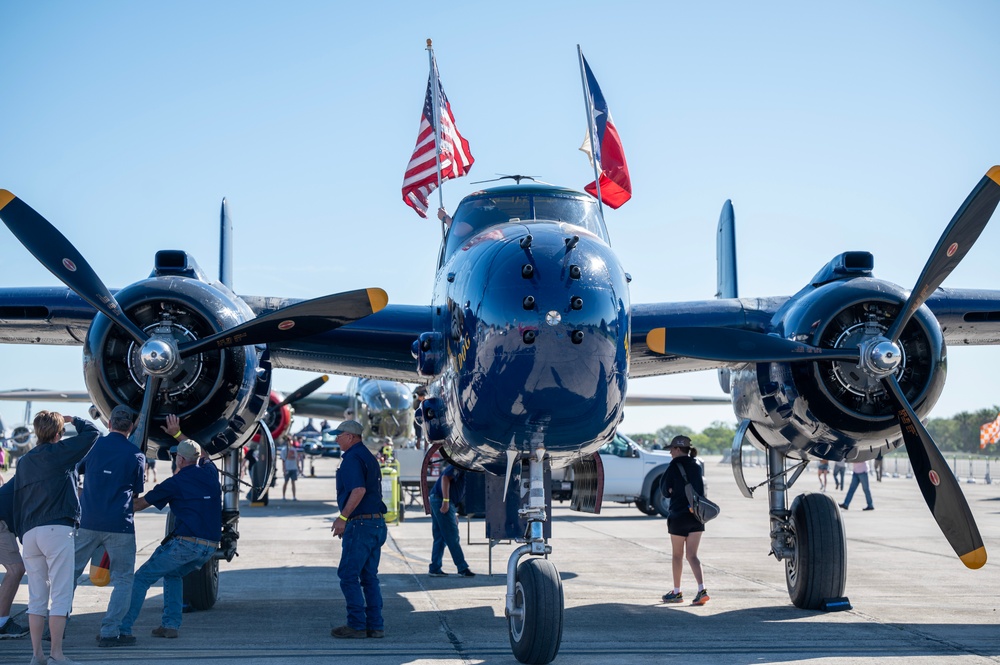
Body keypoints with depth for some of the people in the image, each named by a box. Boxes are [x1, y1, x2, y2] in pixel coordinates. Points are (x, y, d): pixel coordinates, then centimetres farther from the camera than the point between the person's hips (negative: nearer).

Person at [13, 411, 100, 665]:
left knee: (36, 597, 10)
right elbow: (91, 433, 1)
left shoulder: (23, 462, 18)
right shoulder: (58, 452, 0)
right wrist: (74, 420, 19)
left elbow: (17, 503, 20)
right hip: (58, 529, -6)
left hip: (29, 534, 6)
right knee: (60, 595, -3)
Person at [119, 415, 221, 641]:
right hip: (211, 546, 6)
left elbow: (140, 504, 10)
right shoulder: (210, 473, 13)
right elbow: (202, 455, 37)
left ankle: (123, 628, -2)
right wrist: (178, 434, 44)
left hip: (186, 543, -6)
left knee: (142, 577, 4)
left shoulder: (175, 483, 0)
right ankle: (171, 624, 17)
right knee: (173, 575, 29)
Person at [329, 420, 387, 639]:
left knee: (348, 575, -3)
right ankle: (375, 626, 11)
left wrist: (343, 517, -22)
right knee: (369, 577, 12)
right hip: (377, 523, 9)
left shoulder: (352, 458, -11)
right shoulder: (369, 457, 18)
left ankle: (356, 625, -3)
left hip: (360, 524, -9)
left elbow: (359, 490, -25)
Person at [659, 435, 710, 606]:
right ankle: (702, 590, -11)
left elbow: (665, 490, -6)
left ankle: (677, 592, 18)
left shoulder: (674, 467, -10)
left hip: (678, 516, -5)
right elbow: (700, 489, 14)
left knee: (677, 555, 10)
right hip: (696, 515, 5)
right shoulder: (697, 467, 8)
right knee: (692, 555, 5)